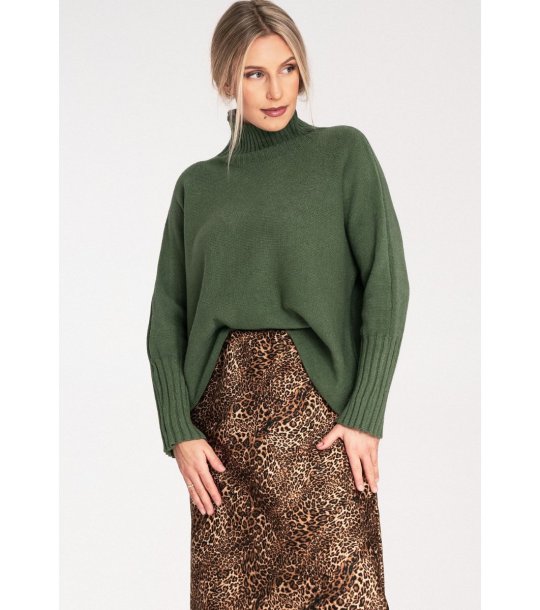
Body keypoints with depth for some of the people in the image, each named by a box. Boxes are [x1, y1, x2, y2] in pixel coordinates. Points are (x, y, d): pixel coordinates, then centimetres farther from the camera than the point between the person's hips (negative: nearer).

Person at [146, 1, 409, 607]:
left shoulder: (343, 153, 5)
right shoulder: (198, 184, 13)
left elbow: (385, 285, -2)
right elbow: (167, 318, 10)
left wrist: (365, 416, -10)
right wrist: (179, 432, -2)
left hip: (318, 408, -2)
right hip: (223, 412, 3)